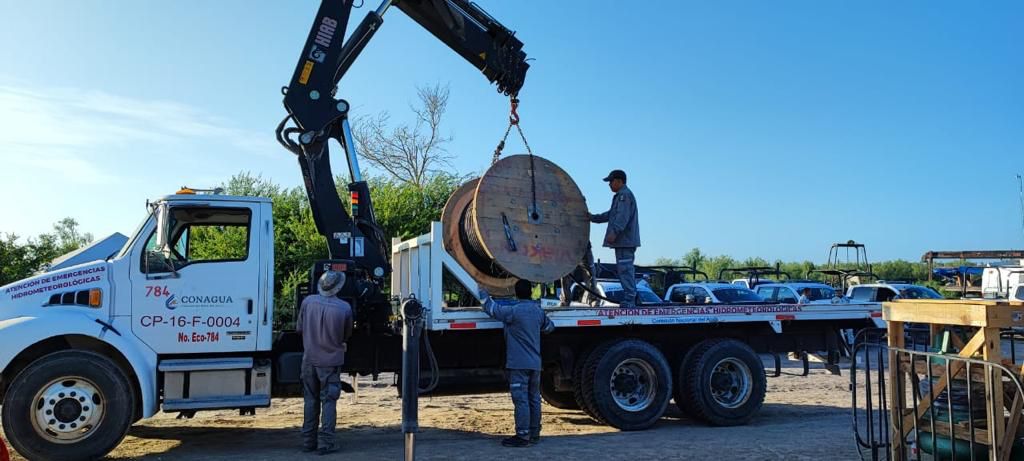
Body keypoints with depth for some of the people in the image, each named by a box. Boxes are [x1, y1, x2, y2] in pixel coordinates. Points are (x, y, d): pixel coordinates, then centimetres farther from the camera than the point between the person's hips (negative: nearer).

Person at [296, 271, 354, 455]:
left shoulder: (308, 302, -7)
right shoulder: (344, 308, -14)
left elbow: (299, 328, 5)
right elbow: (346, 335, 1)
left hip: (309, 359, 3)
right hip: (331, 360, -3)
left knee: (310, 400, 14)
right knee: (329, 401, 4)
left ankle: (308, 441, 19)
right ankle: (326, 443, 2)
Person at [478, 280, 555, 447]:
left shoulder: (513, 311, -14)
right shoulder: (538, 311, 8)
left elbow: (492, 308, -4)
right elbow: (549, 327, 25)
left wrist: (481, 292, 13)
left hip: (519, 364, -7)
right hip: (535, 363, 7)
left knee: (521, 400, -6)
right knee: (534, 399, 12)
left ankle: (522, 436, -6)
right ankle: (534, 434, 20)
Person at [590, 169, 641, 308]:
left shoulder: (625, 195, -9)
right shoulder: (620, 196, 25)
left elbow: (622, 216, -23)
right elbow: (611, 214, 33)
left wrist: (614, 232, -32)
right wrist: (593, 218, 33)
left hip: (625, 240, -11)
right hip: (623, 241, 11)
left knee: (625, 268, -11)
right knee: (624, 269, 12)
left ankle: (629, 299, -12)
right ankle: (630, 299, 16)